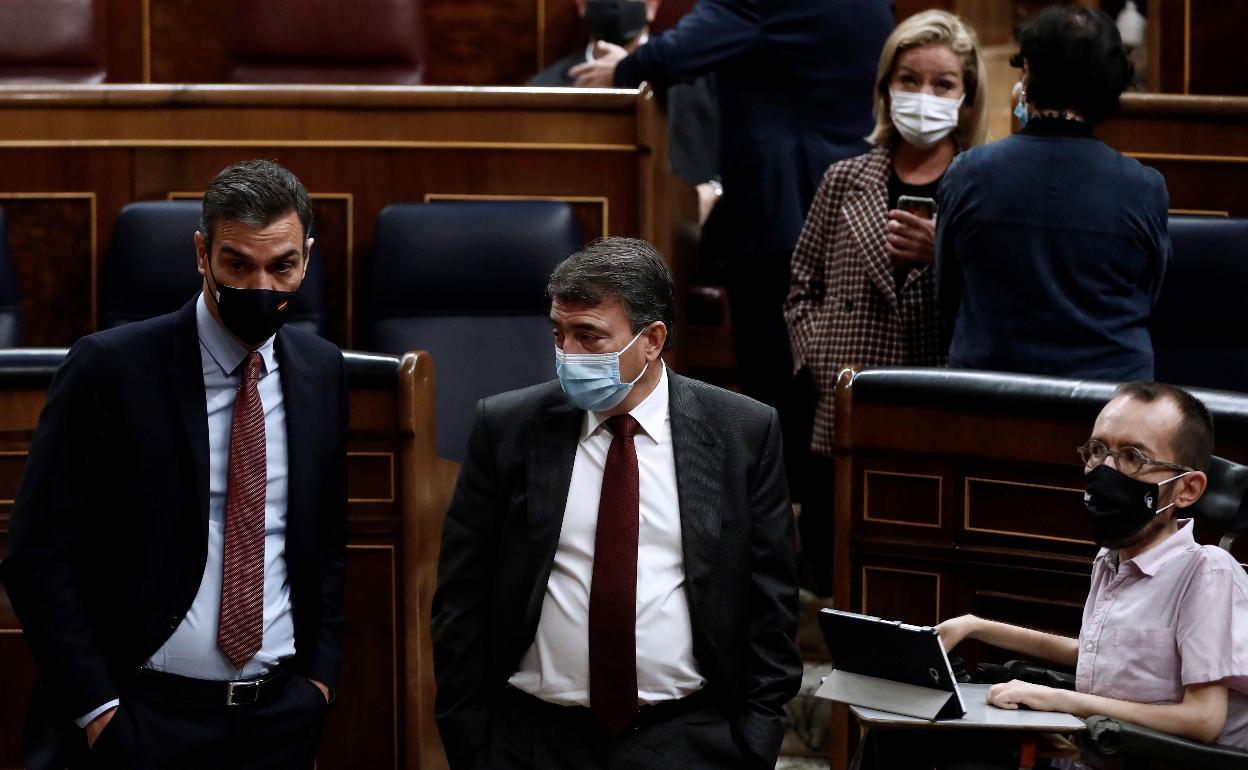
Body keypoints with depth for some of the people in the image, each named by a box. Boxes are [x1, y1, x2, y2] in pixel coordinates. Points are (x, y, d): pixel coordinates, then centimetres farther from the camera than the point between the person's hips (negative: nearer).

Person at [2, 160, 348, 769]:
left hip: (281, 719, 4)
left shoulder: (320, 371, 6)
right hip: (141, 717, -4)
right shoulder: (109, 369, -9)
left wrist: (320, 673, 6)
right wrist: (97, 711, -13)